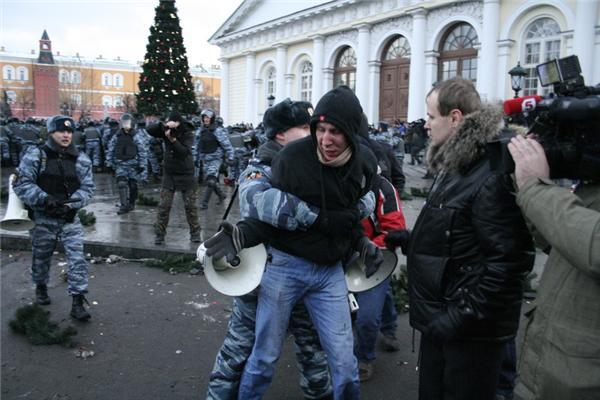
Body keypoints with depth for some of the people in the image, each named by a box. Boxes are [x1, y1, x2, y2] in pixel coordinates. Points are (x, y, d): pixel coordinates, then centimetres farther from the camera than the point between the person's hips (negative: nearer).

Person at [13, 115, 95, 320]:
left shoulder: (81, 160, 0)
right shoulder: (35, 155, -6)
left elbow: (87, 188, -2)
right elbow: (22, 184, -9)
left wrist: (70, 204, -18)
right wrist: (44, 198, -24)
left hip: (70, 219, 1)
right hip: (43, 218, -1)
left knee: (77, 259, -7)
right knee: (41, 257, 16)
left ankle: (77, 303, 0)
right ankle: (41, 288, 45)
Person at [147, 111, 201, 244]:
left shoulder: (188, 133, -9)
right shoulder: (166, 131, -1)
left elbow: (185, 151, -23)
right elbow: (149, 130, -13)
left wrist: (173, 139, -35)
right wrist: (164, 125, -27)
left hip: (186, 174, -2)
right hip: (169, 174, 2)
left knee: (190, 205, 3)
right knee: (164, 206, -1)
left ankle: (195, 232, 15)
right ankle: (159, 234, 7)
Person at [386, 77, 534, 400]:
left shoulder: (492, 179, -21)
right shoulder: (454, 168, 11)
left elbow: (509, 261, -25)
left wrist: (462, 316, -22)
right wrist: (411, 240, 9)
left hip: (471, 331, -9)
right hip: (439, 319, 9)